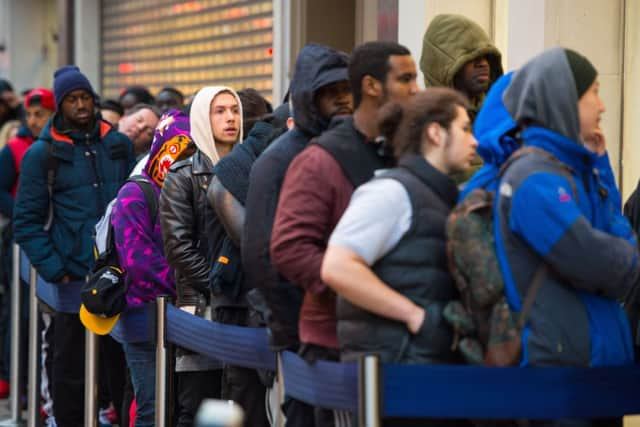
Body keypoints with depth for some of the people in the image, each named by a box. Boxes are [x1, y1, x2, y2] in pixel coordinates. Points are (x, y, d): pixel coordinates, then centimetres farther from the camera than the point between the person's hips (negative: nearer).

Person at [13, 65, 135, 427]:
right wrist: (54, 271, -9)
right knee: (72, 367, 4)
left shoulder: (119, 145, 10)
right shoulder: (43, 154, 1)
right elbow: (27, 221, -1)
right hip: (75, 278, -2)